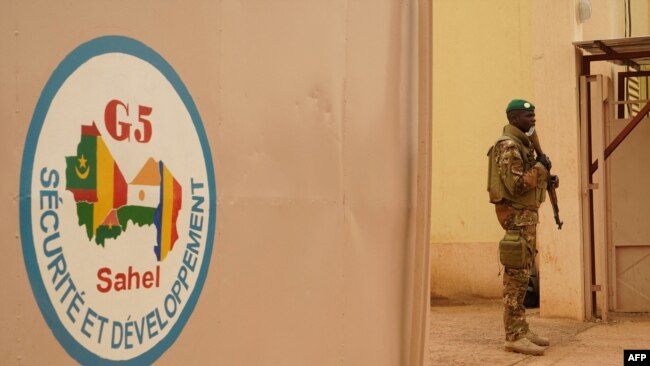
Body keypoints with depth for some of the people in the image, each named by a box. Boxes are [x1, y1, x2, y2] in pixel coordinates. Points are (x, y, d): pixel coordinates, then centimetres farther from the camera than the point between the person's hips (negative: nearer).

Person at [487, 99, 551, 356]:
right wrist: (539, 168, -12)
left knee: (522, 274, 12)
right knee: (517, 276, -10)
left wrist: (544, 177, 7)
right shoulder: (509, 146, -15)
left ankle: (521, 330, 18)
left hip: (526, 214, 10)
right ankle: (514, 337, -8)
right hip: (517, 215, -10)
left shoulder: (523, 143, 17)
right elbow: (516, 185, -23)